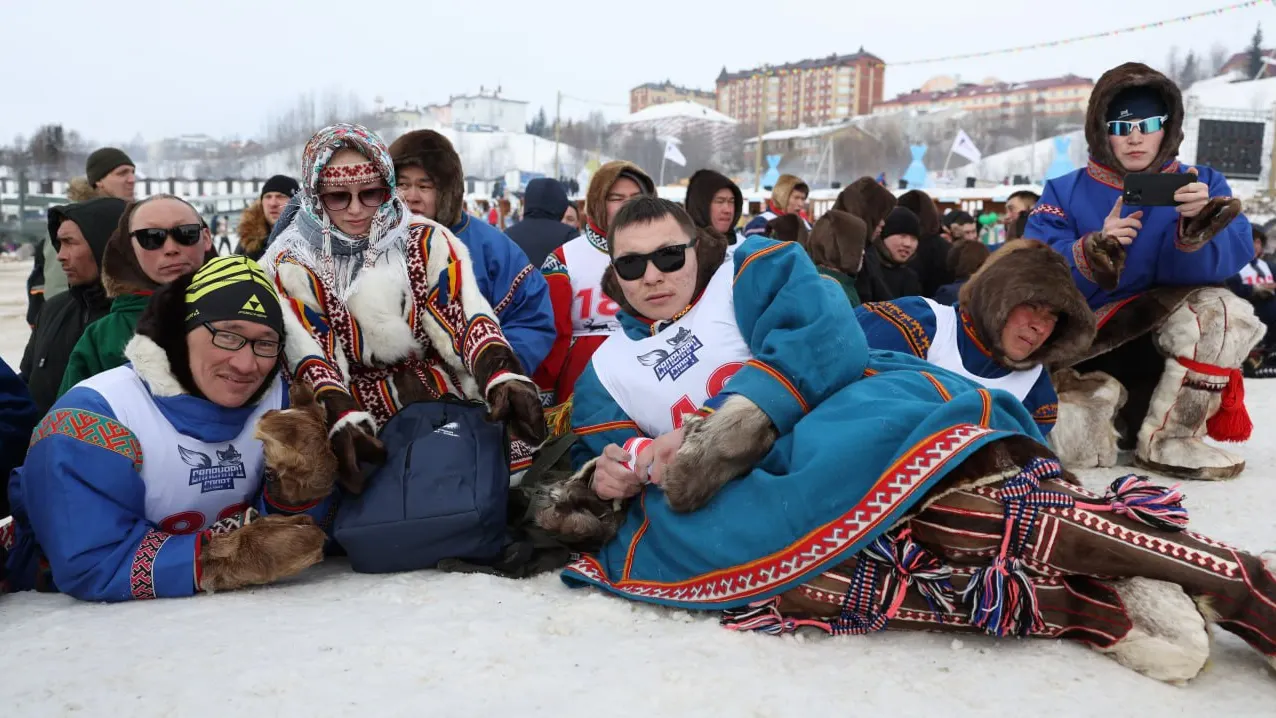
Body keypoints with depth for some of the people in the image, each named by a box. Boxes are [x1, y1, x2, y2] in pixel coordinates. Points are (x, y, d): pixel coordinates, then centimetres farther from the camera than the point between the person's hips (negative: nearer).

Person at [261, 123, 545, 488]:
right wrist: (343, 419, -31)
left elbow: (468, 317, -10)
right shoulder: (292, 265, 1)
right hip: (366, 430, 0)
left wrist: (504, 378, -30)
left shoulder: (426, 241, 4)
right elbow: (308, 355, -11)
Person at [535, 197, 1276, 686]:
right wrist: (606, 482, -4)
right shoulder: (609, 372, 24)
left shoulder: (755, 267, 12)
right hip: (768, 487, 3)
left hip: (860, 412, -2)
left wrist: (745, 412, -18)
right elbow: (606, 458, 20)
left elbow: (829, 335, -5)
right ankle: (1094, 608, -33)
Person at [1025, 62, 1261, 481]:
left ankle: (1167, 439, -19)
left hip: (1160, 339, 1)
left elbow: (1232, 256, -16)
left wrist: (1198, 224, -37)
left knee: (1224, 311, -29)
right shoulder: (1065, 192, -1)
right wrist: (1095, 251, -32)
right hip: (1085, 343, -1)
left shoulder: (1202, 183, 2)